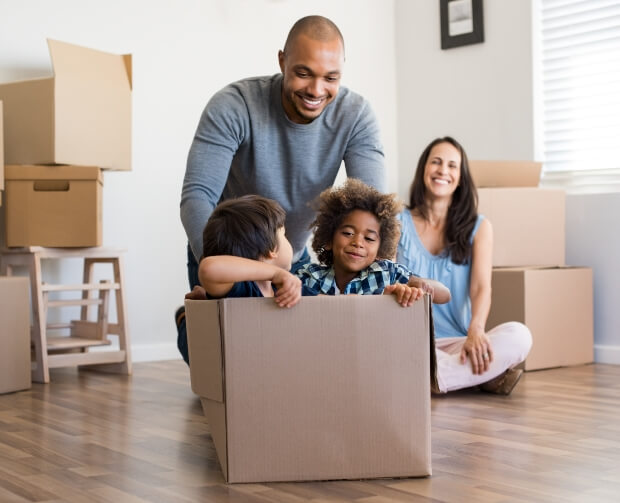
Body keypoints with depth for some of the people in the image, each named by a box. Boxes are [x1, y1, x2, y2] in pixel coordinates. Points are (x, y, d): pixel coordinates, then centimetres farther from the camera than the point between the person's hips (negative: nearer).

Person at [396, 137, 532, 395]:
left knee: (519, 335, -28)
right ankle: (483, 376, -29)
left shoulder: (479, 227, 13)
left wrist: (476, 330, -23)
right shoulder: (398, 223, 11)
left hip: (456, 341, 1)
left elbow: (481, 286, -1)